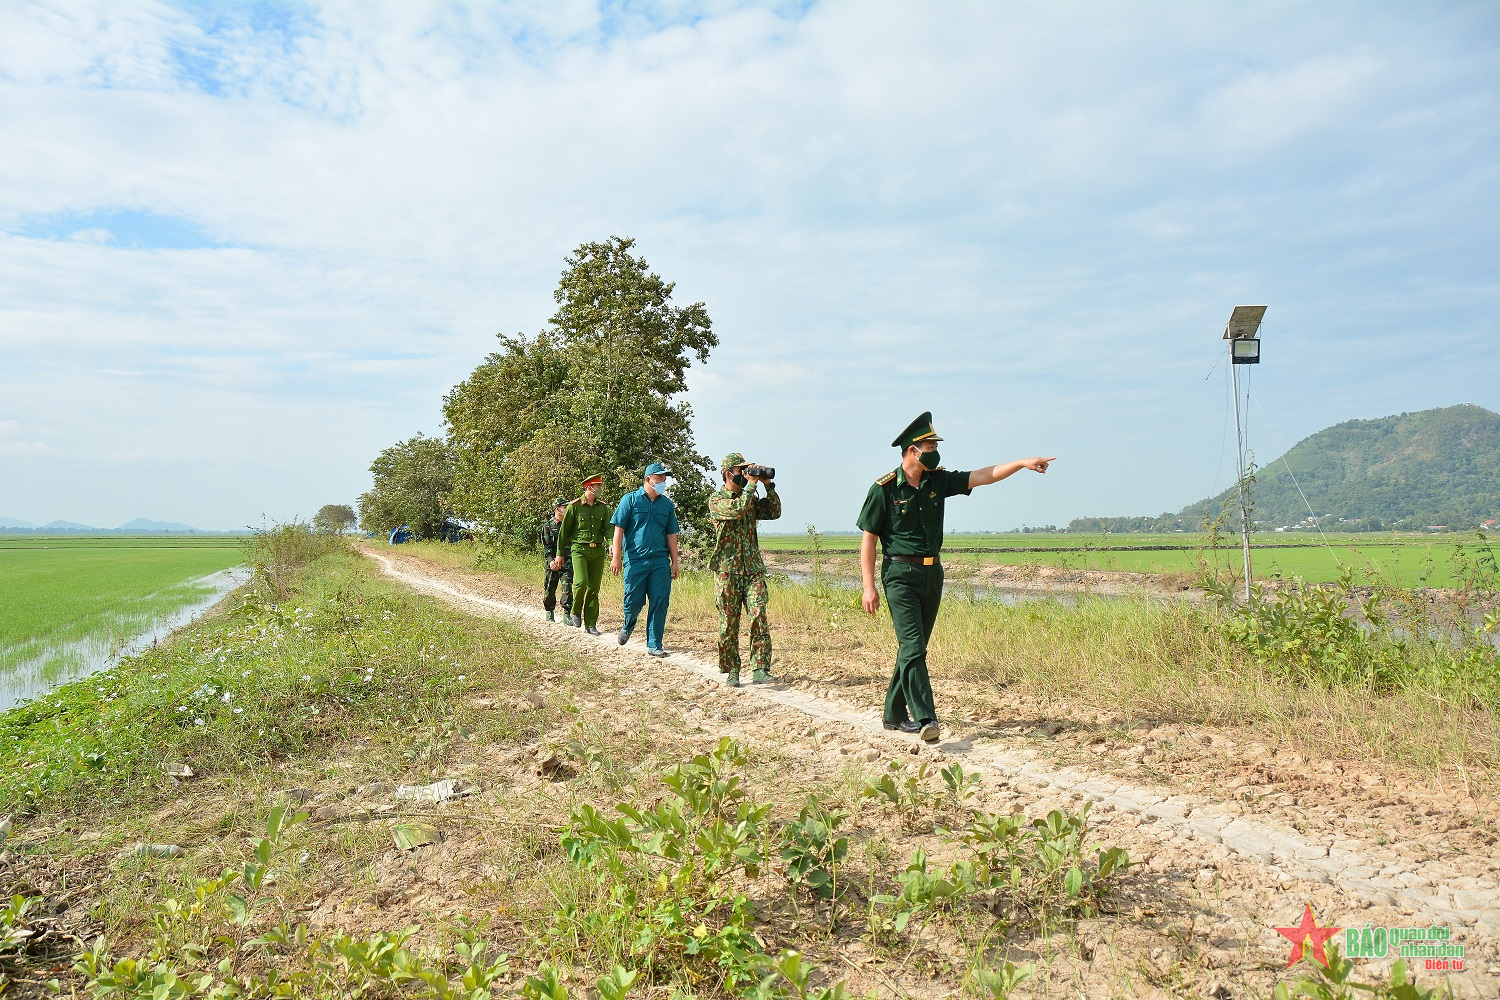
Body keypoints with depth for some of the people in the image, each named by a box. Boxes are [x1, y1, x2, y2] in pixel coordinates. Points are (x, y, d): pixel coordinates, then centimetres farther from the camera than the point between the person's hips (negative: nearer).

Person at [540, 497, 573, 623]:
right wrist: (551, 560, -18)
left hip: (567, 562, 1)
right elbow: (546, 546, -4)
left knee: (567, 587, -11)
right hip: (552, 563, -1)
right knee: (549, 589, 8)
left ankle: (567, 614, -8)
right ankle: (549, 612, 27)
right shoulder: (548, 526, 2)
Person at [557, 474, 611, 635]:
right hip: (580, 549, -4)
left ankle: (591, 624, 12)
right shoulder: (574, 506, -1)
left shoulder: (603, 507, 10)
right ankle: (576, 612, 4)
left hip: (598, 551, 4)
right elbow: (564, 531, 4)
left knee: (594, 588, 5)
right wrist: (559, 554, 4)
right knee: (581, 582, -21)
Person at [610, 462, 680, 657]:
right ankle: (628, 625, 36)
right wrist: (616, 556, -7)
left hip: (660, 561, 3)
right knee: (634, 600, 3)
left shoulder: (667, 504, 13)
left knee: (660, 602, -1)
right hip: (635, 559, -3)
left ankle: (654, 644, 7)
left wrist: (674, 561, 12)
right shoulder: (631, 499, 2)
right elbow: (619, 529, 0)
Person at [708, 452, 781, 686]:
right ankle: (731, 671, 13)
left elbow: (774, 512, 10)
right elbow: (738, 509, -19)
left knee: (759, 617, -11)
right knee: (728, 624, 3)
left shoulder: (751, 498, 17)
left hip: (754, 570, 4)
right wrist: (751, 484, -9)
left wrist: (768, 485, 2)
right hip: (727, 572, -4)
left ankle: (760, 669, -12)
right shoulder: (716, 500, -2)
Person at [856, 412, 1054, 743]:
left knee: (914, 646, 11)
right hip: (900, 575, -6)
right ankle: (925, 718, -19)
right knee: (912, 646, -14)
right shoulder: (885, 489, -9)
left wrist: (1022, 462, -8)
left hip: (932, 573, 7)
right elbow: (868, 539, -8)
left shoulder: (938, 480, 7)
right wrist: (869, 587, -12)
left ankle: (895, 714, 22)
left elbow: (982, 476, 4)